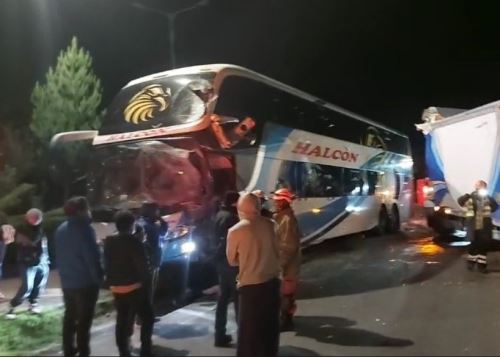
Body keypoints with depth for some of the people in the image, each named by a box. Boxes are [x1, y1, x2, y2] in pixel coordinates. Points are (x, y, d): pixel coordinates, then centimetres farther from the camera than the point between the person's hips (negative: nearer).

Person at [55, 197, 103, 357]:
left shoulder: (61, 229, 8)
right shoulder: (84, 229, -19)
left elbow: (58, 256, 15)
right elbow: (92, 257, -20)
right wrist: (98, 278, -11)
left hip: (67, 281, 8)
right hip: (85, 282, -8)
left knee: (70, 316, 18)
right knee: (84, 319, 1)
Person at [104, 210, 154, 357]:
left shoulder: (109, 242, 6)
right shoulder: (134, 242, -14)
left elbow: (107, 265, 11)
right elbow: (142, 266, -15)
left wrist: (111, 282, 17)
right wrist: (146, 282, -3)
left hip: (116, 287, 6)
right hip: (135, 286, -6)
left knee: (122, 320, 13)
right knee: (147, 318, 6)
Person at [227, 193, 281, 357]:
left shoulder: (235, 231, -12)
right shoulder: (270, 224, -4)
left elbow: (232, 260, 2)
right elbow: (278, 251, 7)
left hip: (250, 285, -4)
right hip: (272, 281, 4)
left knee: (250, 330, 10)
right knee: (270, 326, 20)